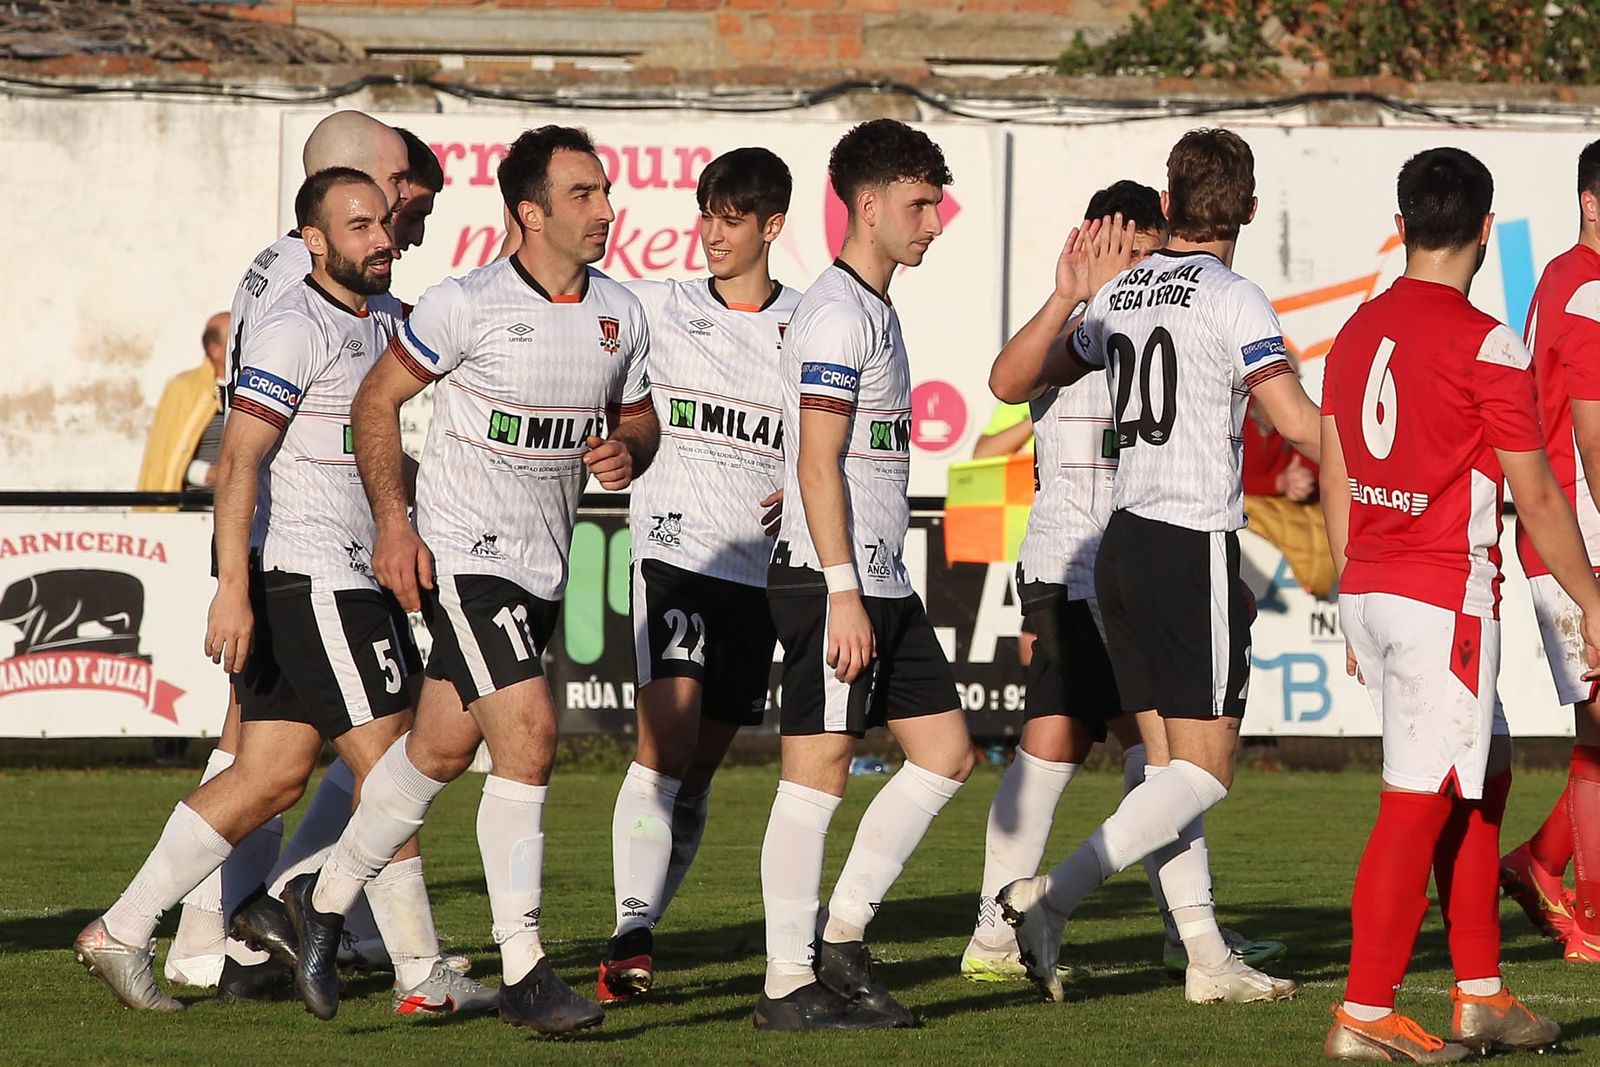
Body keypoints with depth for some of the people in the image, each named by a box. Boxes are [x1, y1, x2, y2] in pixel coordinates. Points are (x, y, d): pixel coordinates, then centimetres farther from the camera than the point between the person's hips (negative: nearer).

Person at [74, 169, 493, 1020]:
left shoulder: (389, 320, 14)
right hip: (307, 576, -9)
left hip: (352, 579, 9)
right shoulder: (295, 331, -13)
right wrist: (232, 588, -24)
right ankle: (421, 975, 1)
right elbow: (238, 461, -18)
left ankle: (121, 932, 12)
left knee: (272, 775, 8)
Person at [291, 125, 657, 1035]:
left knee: (442, 749, 16)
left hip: (543, 566, 7)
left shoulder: (620, 314, 5)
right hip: (464, 553, -7)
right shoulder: (469, 304, -13)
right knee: (529, 737, -18)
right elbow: (379, 399, -5)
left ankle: (326, 901, 35)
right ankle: (525, 974, -14)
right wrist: (394, 522, -11)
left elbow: (640, 416, 18)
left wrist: (628, 451, -7)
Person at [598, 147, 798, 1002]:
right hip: (674, 546, -2)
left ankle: (642, 932, 18)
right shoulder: (655, 309, 7)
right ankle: (631, 939, -22)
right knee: (667, 740, -20)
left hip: (760, 566, 2)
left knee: (699, 770, 6)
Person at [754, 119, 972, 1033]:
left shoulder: (876, 311, 18)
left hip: (882, 582, 10)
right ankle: (789, 984, -2)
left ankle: (841, 934, 12)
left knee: (946, 752, 8)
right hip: (833, 582, -10)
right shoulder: (839, 315, -12)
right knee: (818, 774, -6)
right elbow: (817, 464, -18)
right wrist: (842, 595, -21)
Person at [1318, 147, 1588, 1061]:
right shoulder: (1484, 344, -12)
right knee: (1421, 801, -5)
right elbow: (1536, 496, -9)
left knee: (1484, 776, 18)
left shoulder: (1358, 332, 9)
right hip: (1447, 595, -8)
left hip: (1370, 593, 8)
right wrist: (1590, 603, 2)